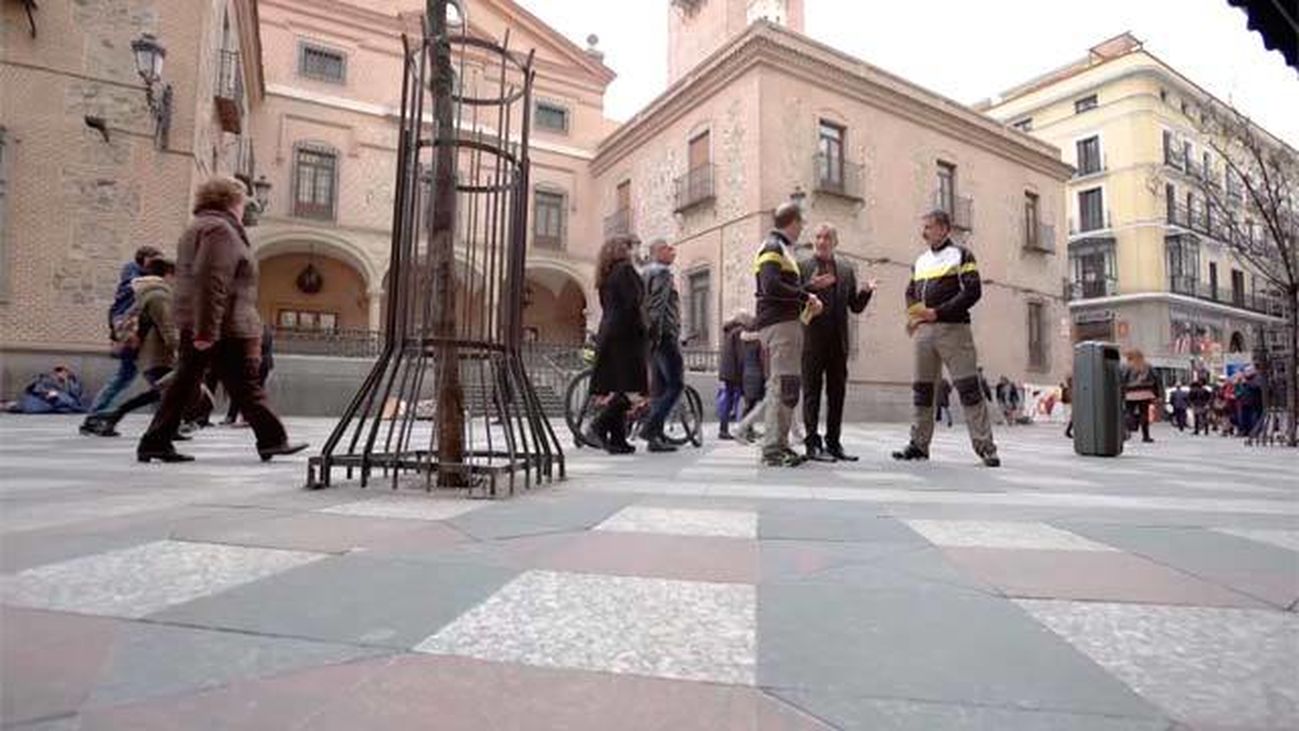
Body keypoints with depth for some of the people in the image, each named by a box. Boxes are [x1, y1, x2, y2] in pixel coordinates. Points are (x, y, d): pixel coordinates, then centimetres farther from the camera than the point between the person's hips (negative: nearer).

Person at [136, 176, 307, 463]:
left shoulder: (196, 229, 23)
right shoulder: (221, 230, -11)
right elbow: (212, 283, -22)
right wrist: (207, 330, -25)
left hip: (194, 324, 10)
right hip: (224, 327, -10)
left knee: (184, 385, 10)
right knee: (246, 386, -3)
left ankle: (154, 443, 11)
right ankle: (272, 439, 5)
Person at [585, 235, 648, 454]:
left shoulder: (606, 277, 20)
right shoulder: (625, 270, -4)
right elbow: (633, 303, -14)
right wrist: (643, 331, -7)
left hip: (607, 335, 9)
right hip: (626, 335, -9)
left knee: (616, 388, 8)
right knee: (631, 388, -10)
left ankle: (617, 439, 8)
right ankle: (598, 426, -20)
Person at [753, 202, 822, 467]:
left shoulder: (783, 249, 24)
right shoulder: (773, 247, -7)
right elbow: (771, 286, -21)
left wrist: (806, 299, 6)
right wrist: (805, 296, -13)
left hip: (787, 322, 11)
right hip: (778, 324, -11)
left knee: (779, 385, 13)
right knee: (784, 384, -13)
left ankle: (779, 444, 21)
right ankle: (773, 448, -11)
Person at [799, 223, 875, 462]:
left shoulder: (846, 269, 16)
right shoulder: (802, 267, 4)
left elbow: (856, 307, 14)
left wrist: (866, 292, -5)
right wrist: (810, 287, -20)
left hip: (838, 341, 5)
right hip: (812, 339, -4)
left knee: (837, 393, 7)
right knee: (812, 392, -2)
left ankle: (833, 442, 15)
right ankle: (812, 443, 2)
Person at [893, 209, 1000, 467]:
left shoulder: (960, 255, 2)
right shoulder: (920, 261, 20)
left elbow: (973, 291, -8)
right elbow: (910, 293, 21)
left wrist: (937, 312, -15)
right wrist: (914, 314, 0)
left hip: (952, 329, -6)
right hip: (924, 331, 6)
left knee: (969, 387, -8)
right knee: (922, 388, 7)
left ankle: (985, 446, -4)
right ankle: (919, 443, 15)